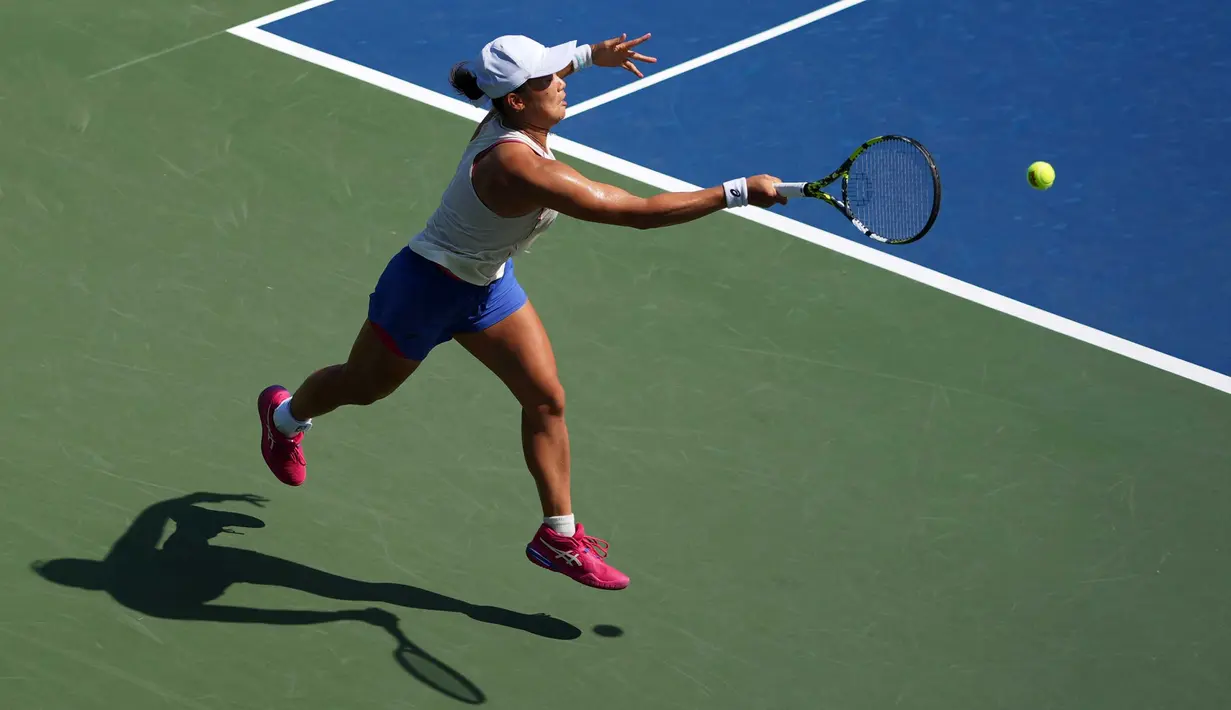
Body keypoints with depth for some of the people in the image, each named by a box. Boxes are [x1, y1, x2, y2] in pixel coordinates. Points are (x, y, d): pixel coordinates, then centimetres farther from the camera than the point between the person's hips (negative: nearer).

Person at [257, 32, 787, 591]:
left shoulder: (510, 118, -17)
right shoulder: (520, 167, -42)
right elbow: (639, 212, -44)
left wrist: (590, 53, 6)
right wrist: (738, 192, -42)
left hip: (487, 283, 8)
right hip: (427, 287, -8)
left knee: (546, 399, 2)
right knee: (362, 387, 20)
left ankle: (559, 536, 13)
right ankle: (284, 415, 52)